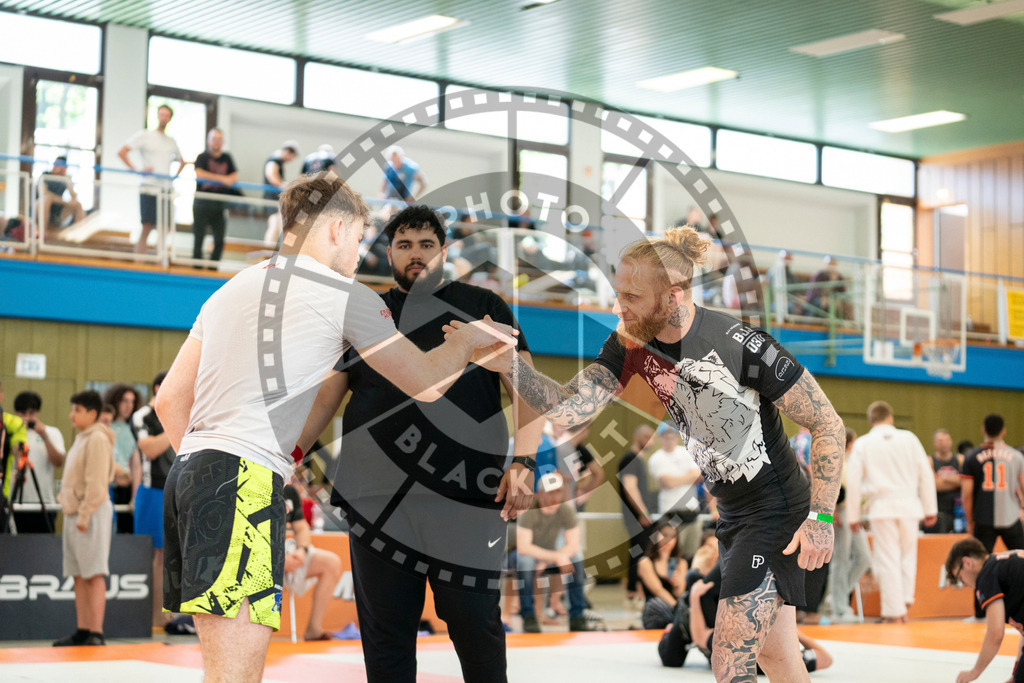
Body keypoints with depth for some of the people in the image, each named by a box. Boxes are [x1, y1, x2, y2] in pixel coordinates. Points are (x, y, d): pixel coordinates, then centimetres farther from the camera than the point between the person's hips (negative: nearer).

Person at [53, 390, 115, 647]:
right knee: (79, 575, 9)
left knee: (94, 574, -11)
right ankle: (82, 631, 12)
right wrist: (65, 497, 16)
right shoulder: (81, 438, 18)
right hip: (74, 512, 10)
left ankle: (96, 633, -12)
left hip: (92, 513, -10)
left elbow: (96, 482, -18)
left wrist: (84, 514, -20)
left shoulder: (98, 439, -11)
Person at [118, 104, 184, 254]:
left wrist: (175, 175, 15)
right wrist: (136, 169, -13)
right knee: (146, 228, -11)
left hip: (166, 189, 6)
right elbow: (121, 152, -5)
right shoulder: (144, 136, 1)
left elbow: (181, 161, 34)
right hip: (149, 188, -6)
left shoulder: (171, 141, 18)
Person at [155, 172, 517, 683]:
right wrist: (468, 338, 25)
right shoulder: (342, 294, 2)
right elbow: (427, 384, 7)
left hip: (189, 469, 9)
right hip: (246, 476, -8)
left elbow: (169, 398, 22)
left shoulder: (229, 290, 23)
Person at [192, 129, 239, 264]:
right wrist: (221, 178, -17)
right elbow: (199, 174, -15)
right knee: (198, 237, -3)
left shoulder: (227, 158, 14)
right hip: (202, 203, -4)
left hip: (220, 204, 4)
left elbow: (235, 177, 5)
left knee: (220, 240, 1)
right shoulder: (203, 157, 2)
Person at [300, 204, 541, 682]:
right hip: (377, 498, 2)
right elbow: (323, 400, 12)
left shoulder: (484, 307, 10)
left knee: (476, 624, 0)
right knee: (386, 632, 7)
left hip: (468, 500, -2)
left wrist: (522, 463, -9)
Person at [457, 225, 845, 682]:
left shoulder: (742, 345, -25)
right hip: (731, 515, 8)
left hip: (778, 514, -7)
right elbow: (569, 409, -14)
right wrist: (509, 366, -28)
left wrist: (820, 517, -20)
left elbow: (828, 425, -17)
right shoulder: (631, 343, -6)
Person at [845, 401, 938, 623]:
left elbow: (853, 482, 1)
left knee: (888, 560, 2)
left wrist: (853, 516, 8)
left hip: (882, 507, -1)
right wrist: (930, 508, 13)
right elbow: (926, 474, 6)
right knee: (908, 554, 17)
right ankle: (905, 601, 9)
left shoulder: (862, 444, 3)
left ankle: (894, 612, 3)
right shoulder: (909, 438, 5)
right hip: (909, 505, 1)